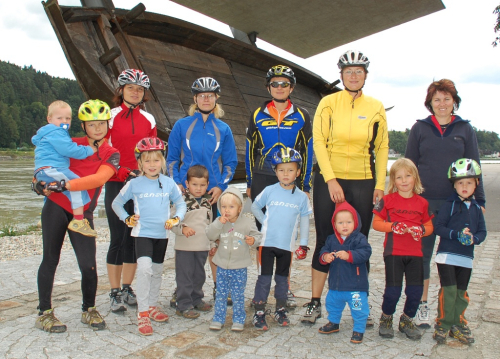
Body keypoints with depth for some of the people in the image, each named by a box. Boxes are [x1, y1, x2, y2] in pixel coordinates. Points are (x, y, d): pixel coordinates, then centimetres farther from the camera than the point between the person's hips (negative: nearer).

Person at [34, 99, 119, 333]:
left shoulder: (111, 155, 1)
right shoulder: (73, 145, 4)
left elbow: (98, 178, -17)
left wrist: (66, 185, -25)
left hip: (83, 213, 0)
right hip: (55, 207, 0)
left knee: (88, 265, -4)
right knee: (50, 260, 7)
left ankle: (88, 310, 20)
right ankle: (44, 313, 21)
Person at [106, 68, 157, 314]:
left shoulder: (149, 120, 11)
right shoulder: (110, 116, 0)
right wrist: (124, 172, -16)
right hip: (116, 184, -3)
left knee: (134, 238, 7)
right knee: (117, 238, -2)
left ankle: (127, 288, 21)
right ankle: (115, 293, 10)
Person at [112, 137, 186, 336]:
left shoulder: (169, 183, 0)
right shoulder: (134, 184, -5)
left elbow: (181, 203, 8)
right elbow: (116, 203, 7)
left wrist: (176, 218, -9)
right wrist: (127, 219, -6)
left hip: (162, 234, 3)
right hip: (142, 233, -3)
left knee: (157, 271, 16)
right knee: (145, 268, -20)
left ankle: (152, 306, 34)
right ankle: (143, 312, -8)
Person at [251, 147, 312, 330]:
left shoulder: (302, 197, 0)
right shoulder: (269, 191, -4)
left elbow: (304, 221, 5)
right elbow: (255, 207, 9)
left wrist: (303, 243, 4)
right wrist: (265, 221, 1)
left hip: (287, 245, 2)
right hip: (267, 242, -2)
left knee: (282, 277, 16)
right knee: (264, 277, 2)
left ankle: (281, 310, 30)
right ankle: (259, 312, 11)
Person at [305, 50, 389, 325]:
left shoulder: (375, 107, 6)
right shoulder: (328, 103, 0)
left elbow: (382, 147, 9)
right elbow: (318, 142, -6)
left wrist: (380, 185, 2)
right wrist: (331, 180, -14)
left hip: (363, 183, 2)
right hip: (328, 180, -1)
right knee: (325, 241, 3)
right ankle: (315, 302, 15)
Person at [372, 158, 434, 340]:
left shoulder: (422, 203, 7)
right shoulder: (388, 200, -2)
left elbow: (429, 226, 12)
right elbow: (376, 223, -2)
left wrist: (421, 229, -10)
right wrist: (393, 226, -18)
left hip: (415, 253, 3)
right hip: (393, 252, -3)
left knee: (416, 291, 5)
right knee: (393, 290, -4)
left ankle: (407, 320, 30)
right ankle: (386, 319, 23)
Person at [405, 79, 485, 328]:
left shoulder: (465, 129, 6)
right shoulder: (420, 128, 4)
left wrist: (479, 199, 2)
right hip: (424, 201, 0)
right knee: (423, 254, 5)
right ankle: (422, 305, 18)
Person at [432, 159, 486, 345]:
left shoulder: (476, 208, 8)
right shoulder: (449, 205, -5)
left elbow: (482, 231, 8)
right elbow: (438, 227, -9)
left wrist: (474, 238, -13)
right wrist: (457, 234, -22)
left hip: (466, 258, 4)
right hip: (446, 255, -4)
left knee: (461, 292, 11)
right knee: (448, 290, -7)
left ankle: (457, 324, 24)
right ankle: (443, 324, 6)